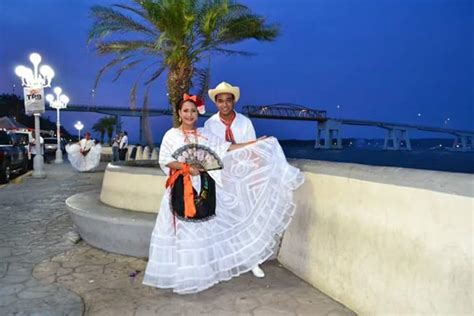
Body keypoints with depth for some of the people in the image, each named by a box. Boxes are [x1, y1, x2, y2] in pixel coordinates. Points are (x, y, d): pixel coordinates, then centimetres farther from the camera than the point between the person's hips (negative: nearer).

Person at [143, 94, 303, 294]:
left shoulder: (205, 135, 7)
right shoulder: (171, 135, 0)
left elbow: (227, 148, 1)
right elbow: (164, 160, -4)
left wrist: (255, 143, -6)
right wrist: (186, 167, -16)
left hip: (204, 186, 3)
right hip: (181, 188, -2)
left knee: (203, 226, 7)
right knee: (184, 228, 1)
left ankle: (203, 268, 20)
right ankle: (183, 271, 13)